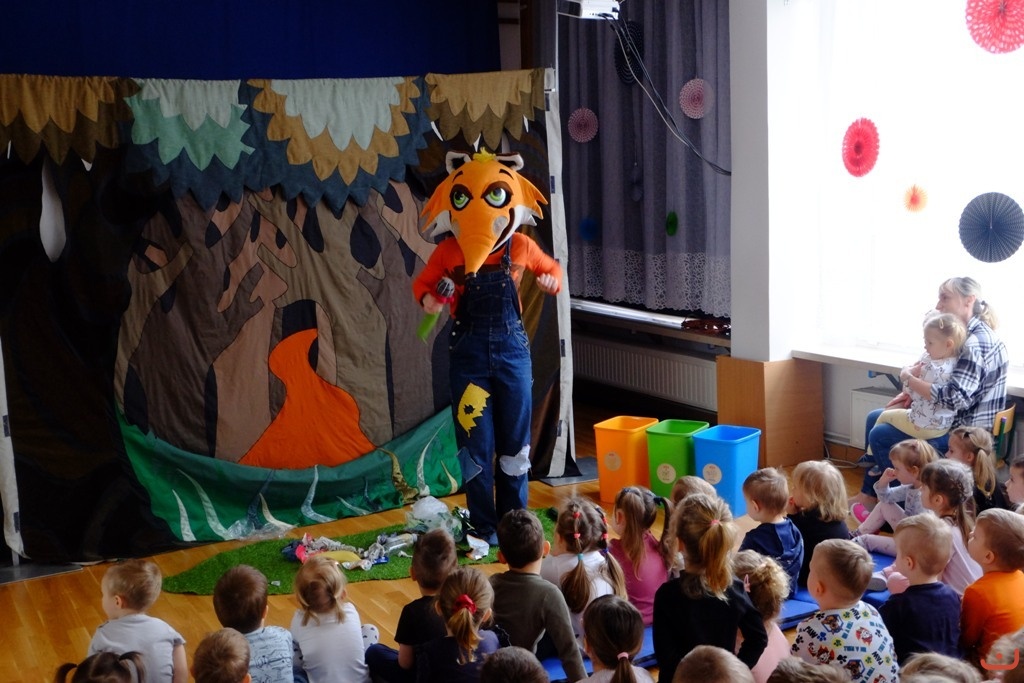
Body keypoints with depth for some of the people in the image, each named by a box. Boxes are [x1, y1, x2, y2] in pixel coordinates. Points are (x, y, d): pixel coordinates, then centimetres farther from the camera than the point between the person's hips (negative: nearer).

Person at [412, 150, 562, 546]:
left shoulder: (520, 247, -2)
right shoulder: (448, 251, -5)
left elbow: (552, 268, 15)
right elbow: (422, 282, 8)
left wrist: (552, 281, -7)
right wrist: (427, 298, -14)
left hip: (512, 346, 1)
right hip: (468, 349, -1)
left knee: (515, 439, 8)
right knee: (476, 442, 2)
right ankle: (483, 525, 14)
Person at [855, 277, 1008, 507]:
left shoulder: (976, 343, -24)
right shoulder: (964, 335, 8)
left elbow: (955, 398, -33)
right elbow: (943, 383, 18)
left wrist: (908, 379, -21)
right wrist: (913, 391, 1)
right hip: (955, 419, 11)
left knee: (880, 435, -13)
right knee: (875, 418, 14)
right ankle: (869, 493, 19)